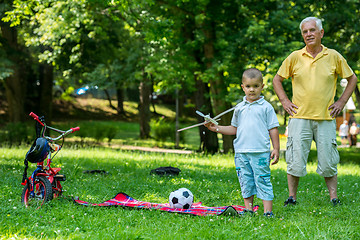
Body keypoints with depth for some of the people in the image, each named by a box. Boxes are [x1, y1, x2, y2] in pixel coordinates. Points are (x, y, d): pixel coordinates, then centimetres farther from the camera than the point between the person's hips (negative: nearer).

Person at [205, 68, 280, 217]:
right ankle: (248, 209, 15)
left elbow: (273, 129, 3)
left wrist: (276, 149, -1)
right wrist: (216, 128, 11)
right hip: (241, 152, 4)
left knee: (263, 181, -6)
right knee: (246, 182, 8)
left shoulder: (266, 107, 2)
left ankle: (268, 211, -3)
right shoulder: (239, 108, 14)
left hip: (260, 153, -4)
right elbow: (234, 129, 21)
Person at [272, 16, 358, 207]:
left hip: (326, 118, 0)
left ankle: (333, 197, 13)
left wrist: (341, 102, 7)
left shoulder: (334, 57, 4)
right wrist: (284, 101, 5)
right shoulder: (295, 57, 4)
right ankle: (292, 197, 9)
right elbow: (277, 79, 15)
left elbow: (352, 78, 15)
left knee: (328, 161, 2)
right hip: (300, 117, 0)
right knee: (295, 160, -2)